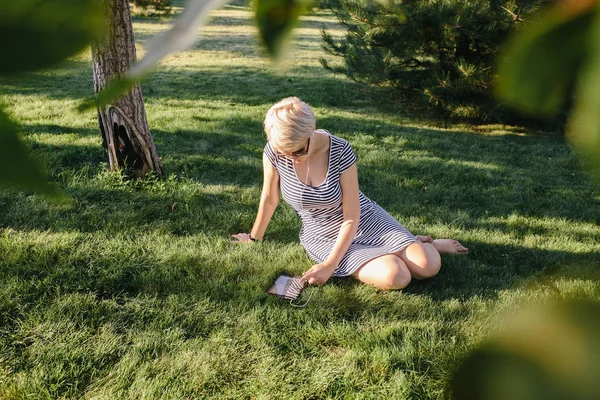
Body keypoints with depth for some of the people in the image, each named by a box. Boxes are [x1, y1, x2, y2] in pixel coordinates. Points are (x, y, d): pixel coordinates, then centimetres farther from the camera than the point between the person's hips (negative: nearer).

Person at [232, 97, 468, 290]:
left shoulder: (340, 151, -23)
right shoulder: (274, 152, -20)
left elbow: (352, 218, -18)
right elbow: (269, 199, -1)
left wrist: (330, 265, -24)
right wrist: (254, 238, 12)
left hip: (364, 221, 0)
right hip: (324, 238, 1)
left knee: (428, 267, -17)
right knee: (395, 278, -24)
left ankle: (423, 244, 21)